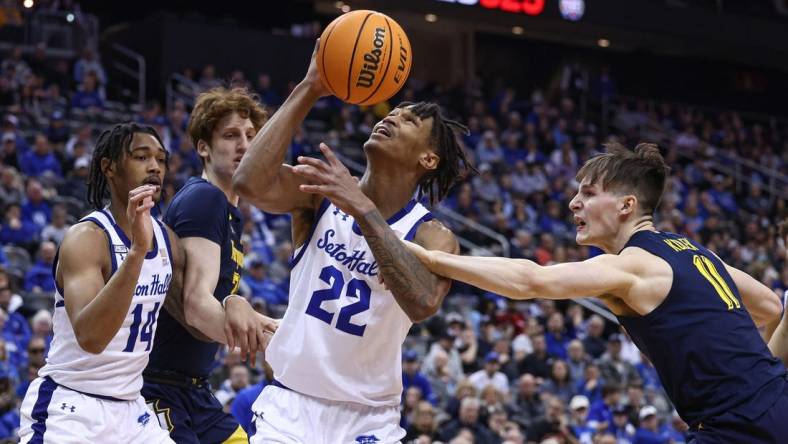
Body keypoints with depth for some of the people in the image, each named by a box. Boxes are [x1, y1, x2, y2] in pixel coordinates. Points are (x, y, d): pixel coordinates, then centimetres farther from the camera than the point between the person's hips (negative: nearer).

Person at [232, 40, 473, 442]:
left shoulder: (433, 236, -9)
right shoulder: (323, 189, -3)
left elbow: (423, 303, -32)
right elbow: (250, 184, -23)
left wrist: (362, 209, -34)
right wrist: (309, 90, -22)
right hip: (291, 403, 1)